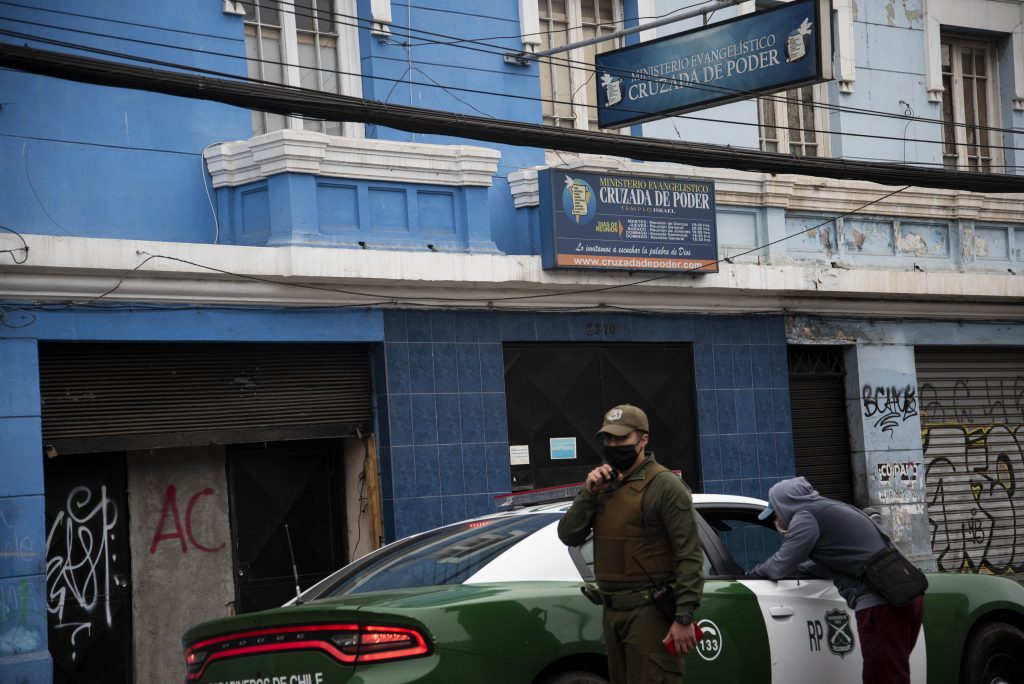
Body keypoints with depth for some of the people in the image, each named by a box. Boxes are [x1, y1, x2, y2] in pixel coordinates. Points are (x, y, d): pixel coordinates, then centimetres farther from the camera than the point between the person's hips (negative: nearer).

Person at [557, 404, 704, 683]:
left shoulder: (664, 485, -10)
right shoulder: (603, 484, 13)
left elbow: (689, 555, -15)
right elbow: (569, 536, 6)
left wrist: (684, 617, -21)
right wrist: (588, 493, -8)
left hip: (650, 612, -8)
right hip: (613, 611, 8)